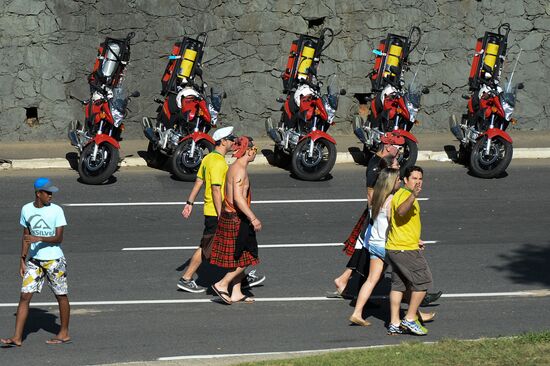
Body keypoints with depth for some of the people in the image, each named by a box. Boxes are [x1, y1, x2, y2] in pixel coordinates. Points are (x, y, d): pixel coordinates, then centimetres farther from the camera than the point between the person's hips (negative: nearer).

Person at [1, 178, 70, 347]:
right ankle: (17, 338, -5)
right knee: (25, 296, -4)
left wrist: (39, 239, -27)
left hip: (54, 260, -3)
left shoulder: (56, 211, -9)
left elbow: (59, 238, -13)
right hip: (34, 261, 3)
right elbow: (26, 236, 12)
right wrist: (22, 260, 9)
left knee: (61, 296, 7)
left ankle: (64, 333, 23)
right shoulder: (26, 210, 3)